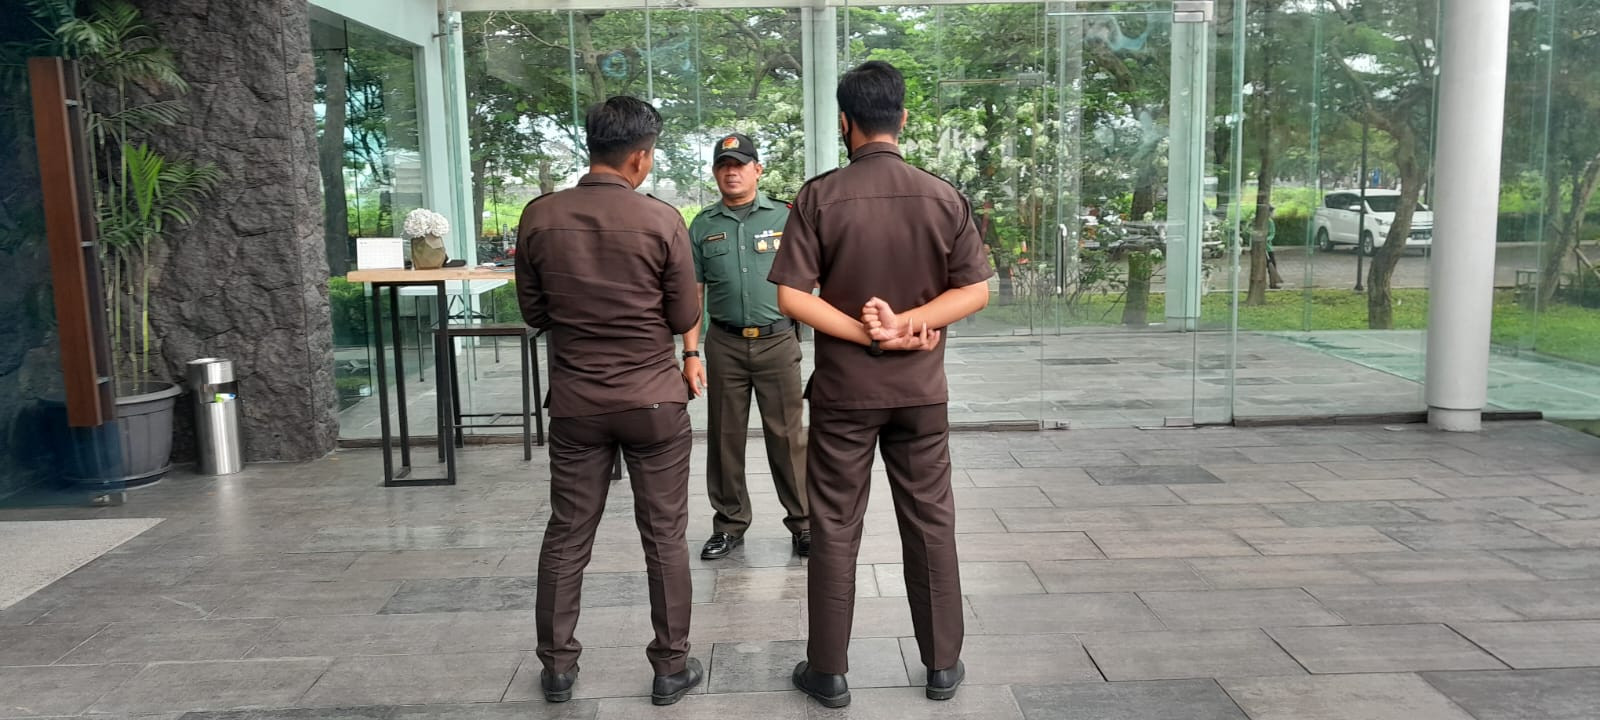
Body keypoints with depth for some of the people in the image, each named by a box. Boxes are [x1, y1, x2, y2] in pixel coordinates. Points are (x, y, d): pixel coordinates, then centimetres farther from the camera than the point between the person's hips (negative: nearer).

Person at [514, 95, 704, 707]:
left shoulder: (539, 217, -5)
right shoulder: (662, 221, -12)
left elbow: (533, 313, 5)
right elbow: (685, 319, -4)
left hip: (575, 403, 3)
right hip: (653, 401, -2)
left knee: (566, 537, 13)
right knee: (664, 538, 9)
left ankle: (557, 667, 24)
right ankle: (671, 667, 18)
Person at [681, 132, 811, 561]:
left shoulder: (784, 217, 3)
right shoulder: (703, 226, 7)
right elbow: (692, 295, 7)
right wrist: (690, 354, 1)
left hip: (777, 341, -2)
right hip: (724, 345, 2)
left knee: (787, 436, 1)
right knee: (725, 438, 8)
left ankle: (802, 524, 12)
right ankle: (730, 525, 21)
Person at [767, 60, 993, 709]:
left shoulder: (820, 196, -9)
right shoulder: (943, 197, -3)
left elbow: (792, 296, -14)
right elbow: (975, 291, -3)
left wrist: (868, 333, -11)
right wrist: (905, 326, -9)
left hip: (843, 389, -1)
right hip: (921, 388, 2)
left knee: (834, 528, 8)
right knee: (930, 522, 13)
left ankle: (828, 672, 18)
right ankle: (943, 666, 23)